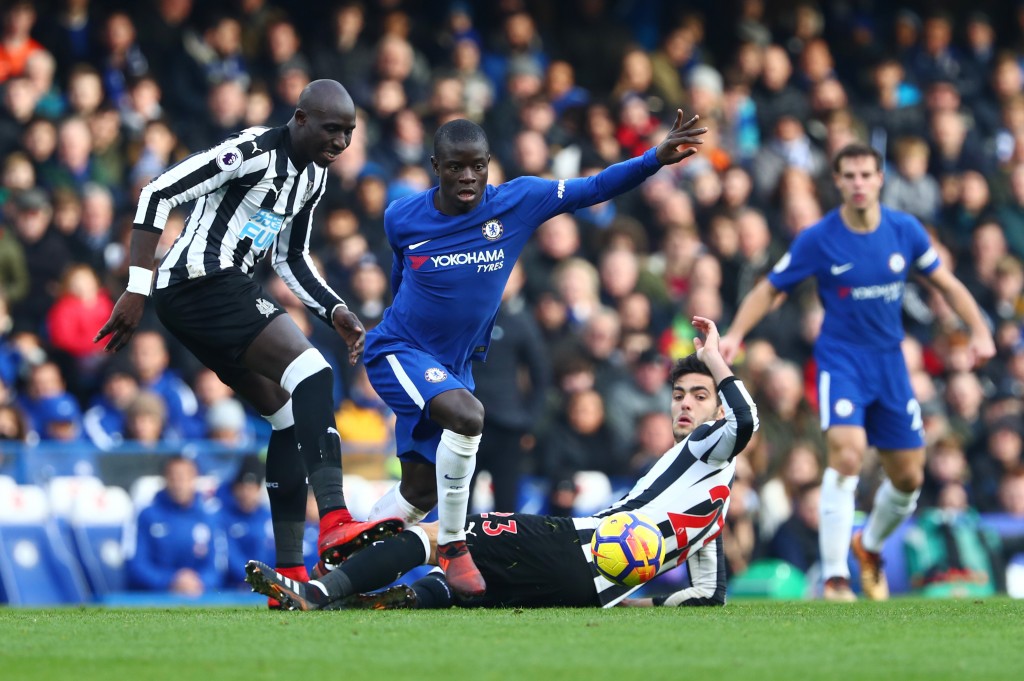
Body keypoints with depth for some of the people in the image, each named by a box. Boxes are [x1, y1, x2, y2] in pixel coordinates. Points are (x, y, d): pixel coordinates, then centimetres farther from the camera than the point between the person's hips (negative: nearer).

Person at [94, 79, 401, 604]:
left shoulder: (314, 175, 14)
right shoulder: (254, 152, -15)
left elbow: (291, 259, 25)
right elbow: (158, 194, -18)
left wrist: (336, 312, 8)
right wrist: (136, 291, -22)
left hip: (230, 294, 10)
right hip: (201, 285, -10)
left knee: (289, 416, 8)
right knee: (311, 372, -22)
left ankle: (289, 575, 9)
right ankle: (334, 523, -30)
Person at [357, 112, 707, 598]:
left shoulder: (518, 201, -11)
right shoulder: (402, 218, -11)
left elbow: (595, 189, -12)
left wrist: (657, 158, -26)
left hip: (454, 365, 4)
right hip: (398, 352, -4)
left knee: (420, 492, 12)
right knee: (466, 415, -32)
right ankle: (453, 549, -21)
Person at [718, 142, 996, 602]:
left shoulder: (905, 231, -2)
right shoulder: (818, 239, -10)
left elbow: (945, 282, 10)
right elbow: (769, 289, 0)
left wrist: (979, 330, -1)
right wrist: (735, 334, -14)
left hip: (890, 361, 4)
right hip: (841, 360, -4)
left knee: (908, 477, 6)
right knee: (847, 455, -25)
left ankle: (870, 546, 37)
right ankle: (834, 577, -21)